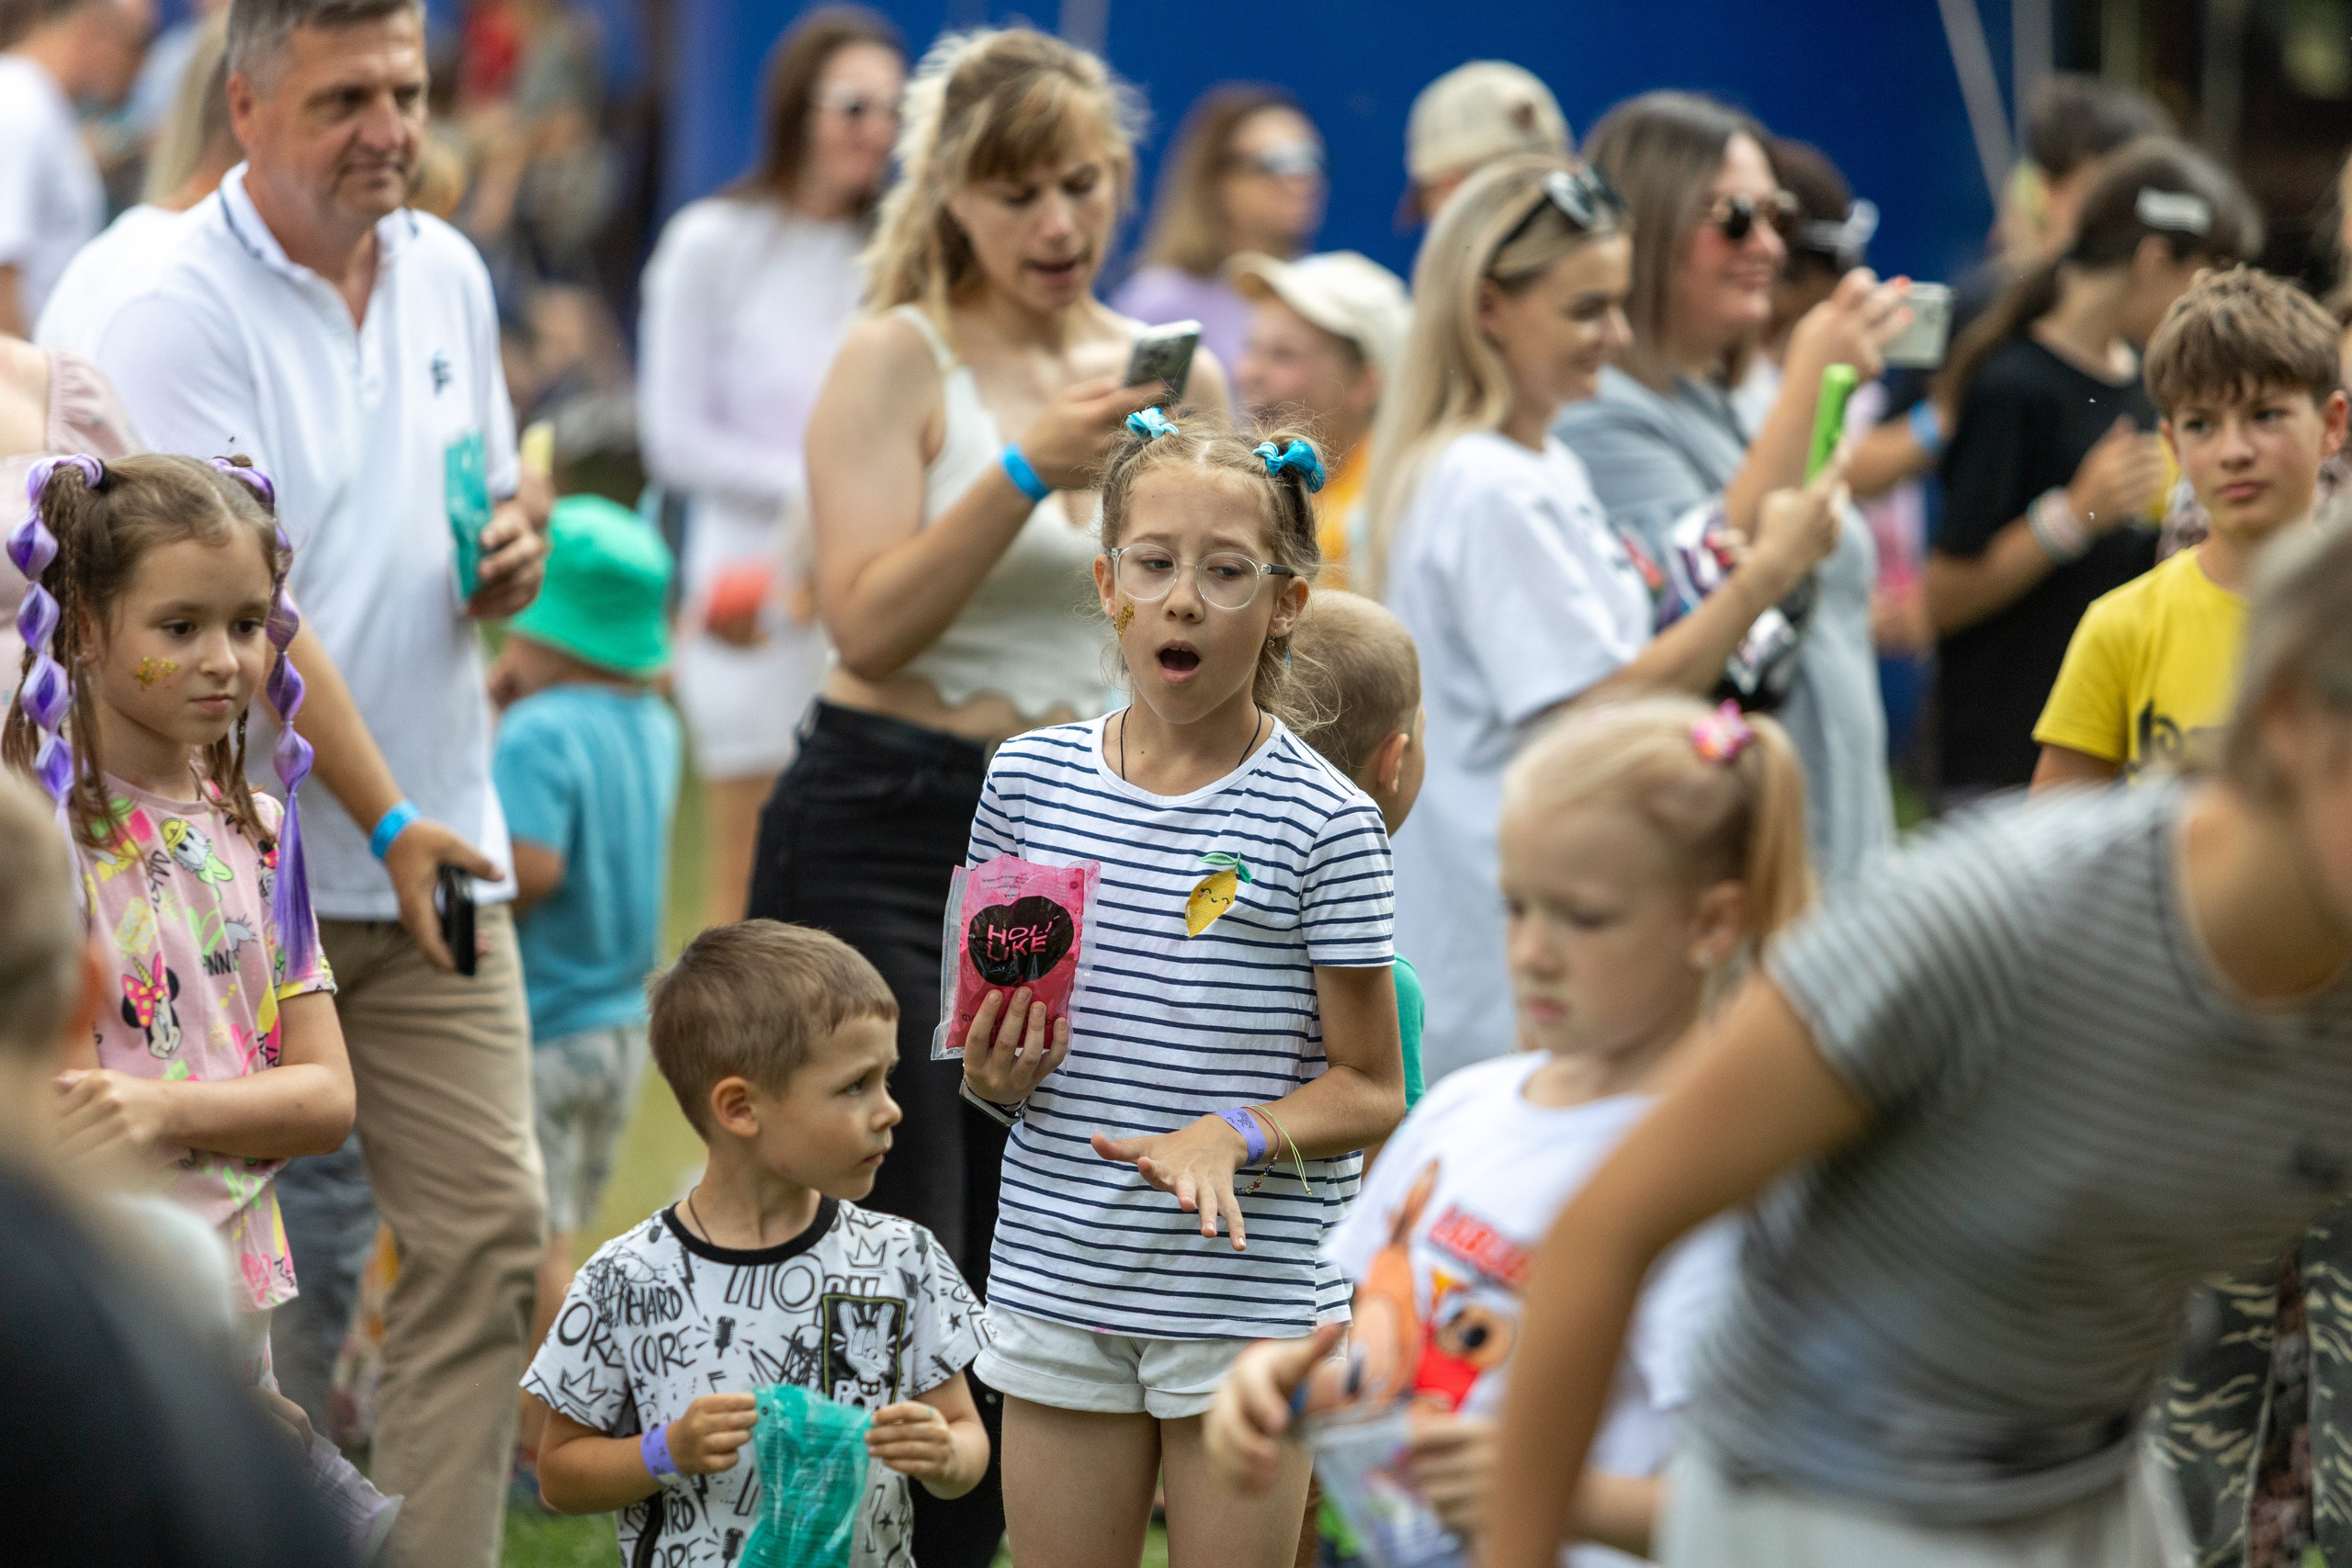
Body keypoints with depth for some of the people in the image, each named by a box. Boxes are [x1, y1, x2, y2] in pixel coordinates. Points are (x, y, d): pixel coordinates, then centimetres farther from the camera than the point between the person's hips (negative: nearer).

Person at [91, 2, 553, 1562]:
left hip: (437, 857, 6)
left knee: (492, 1229, -1)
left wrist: (513, 555, -1)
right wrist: (387, 823, -21)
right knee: (280, 1264, 2)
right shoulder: (180, 313, -12)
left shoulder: (449, 273, 11)